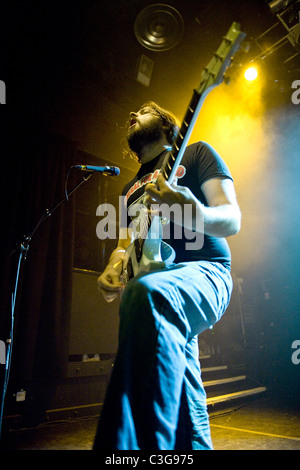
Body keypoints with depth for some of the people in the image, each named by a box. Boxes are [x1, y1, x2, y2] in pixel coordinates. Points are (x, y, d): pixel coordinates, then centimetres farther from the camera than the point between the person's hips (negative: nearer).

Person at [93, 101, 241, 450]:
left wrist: (193, 211, -26)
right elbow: (125, 243, 23)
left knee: (147, 294, -38)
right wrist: (112, 270, -1)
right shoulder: (131, 187, 26)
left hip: (203, 271, -6)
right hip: (154, 278, 6)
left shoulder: (196, 153, 10)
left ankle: (140, 442, -36)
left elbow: (232, 221, -3)